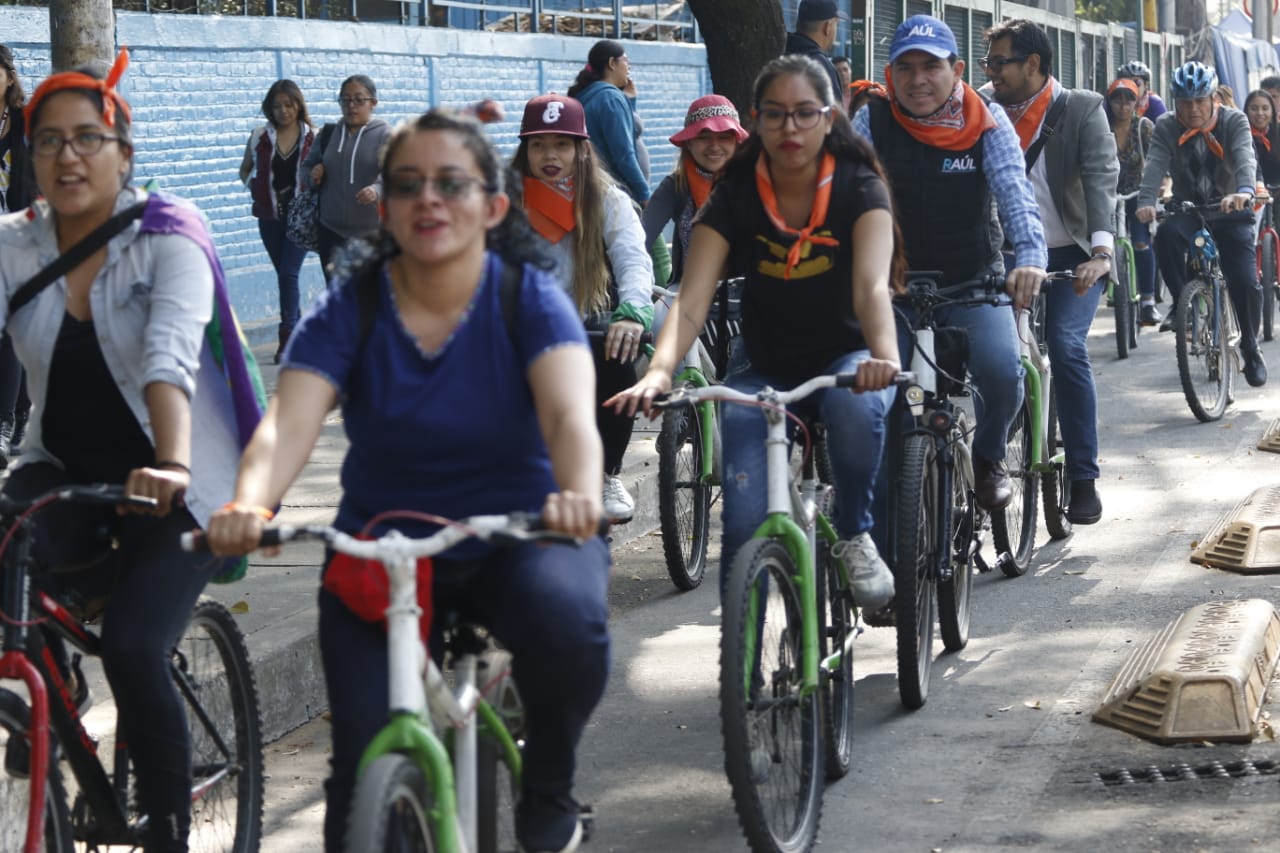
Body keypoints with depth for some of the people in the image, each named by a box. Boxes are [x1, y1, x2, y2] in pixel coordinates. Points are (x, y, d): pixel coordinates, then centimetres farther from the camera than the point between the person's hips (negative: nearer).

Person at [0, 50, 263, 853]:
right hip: (69, 470, 3)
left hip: (178, 485, -3)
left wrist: (172, 466, -48)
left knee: (132, 648, -21)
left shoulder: (168, 237, -13)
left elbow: (169, 356, -30)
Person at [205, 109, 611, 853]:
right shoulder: (350, 307, -8)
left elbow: (570, 413, -27)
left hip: (517, 535, -1)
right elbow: (289, 423, -22)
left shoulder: (530, 298, -10)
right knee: (369, 774, -16)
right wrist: (249, 504, -45)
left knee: (570, 620, -34)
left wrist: (580, 493, -50)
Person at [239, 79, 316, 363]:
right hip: (270, 216, 3)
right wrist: (255, 188, 3)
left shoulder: (314, 138, -2)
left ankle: (287, 336, -13)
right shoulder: (259, 137, 6)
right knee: (284, 274, 9)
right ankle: (297, 333, 19)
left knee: (288, 273, -13)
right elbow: (245, 170, 18)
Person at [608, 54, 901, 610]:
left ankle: (854, 535, -13)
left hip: (845, 356, -1)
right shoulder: (734, 197, -12)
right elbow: (691, 301, -23)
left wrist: (885, 357, -53)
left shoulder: (858, 188, -15)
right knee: (744, 523, -14)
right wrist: (658, 372, -43)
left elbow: (872, 286, -31)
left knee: (857, 404, -38)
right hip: (763, 368, 1)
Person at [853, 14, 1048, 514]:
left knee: (1001, 370, -24)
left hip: (974, 283, -1)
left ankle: (989, 455, 8)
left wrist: (1030, 259, -38)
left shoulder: (987, 124, -9)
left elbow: (1016, 195, -20)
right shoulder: (873, 123, -6)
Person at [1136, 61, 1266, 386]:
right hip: (1188, 209, 1)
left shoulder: (1234, 121, -10)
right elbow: (1155, 164, -22)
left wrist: (1244, 190, -51)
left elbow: (1245, 158, -28)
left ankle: (1250, 347, 9)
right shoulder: (1167, 127, -5)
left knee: (1245, 282, -16)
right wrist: (1146, 201, -42)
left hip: (1229, 211, -1)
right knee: (1166, 234, -35)